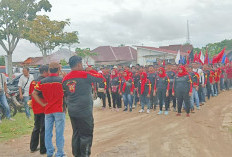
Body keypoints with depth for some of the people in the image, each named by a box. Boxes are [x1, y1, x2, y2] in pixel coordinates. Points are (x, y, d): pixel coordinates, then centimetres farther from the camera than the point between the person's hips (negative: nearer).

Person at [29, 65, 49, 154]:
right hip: (44, 108, -7)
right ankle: (43, 149, 8)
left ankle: (33, 147, 27)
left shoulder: (33, 82, 8)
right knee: (44, 129, 1)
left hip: (35, 109, 7)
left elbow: (31, 94, 13)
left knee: (36, 128, 19)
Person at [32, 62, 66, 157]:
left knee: (48, 131, 13)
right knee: (59, 132, 4)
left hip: (47, 110, 3)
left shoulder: (42, 82, 2)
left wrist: (43, 104, 2)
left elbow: (34, 94, 1)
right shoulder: (62, 80, -8)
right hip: (59, 110, -3)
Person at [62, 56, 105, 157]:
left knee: (76, 134, 16)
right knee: (86, 135, 3)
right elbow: (102, 78, -5)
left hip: (72, 111, 7)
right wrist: (92, 71, 7)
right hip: (84, 111, -6)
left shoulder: (65, 79, 6)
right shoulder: (85, 75, -12)